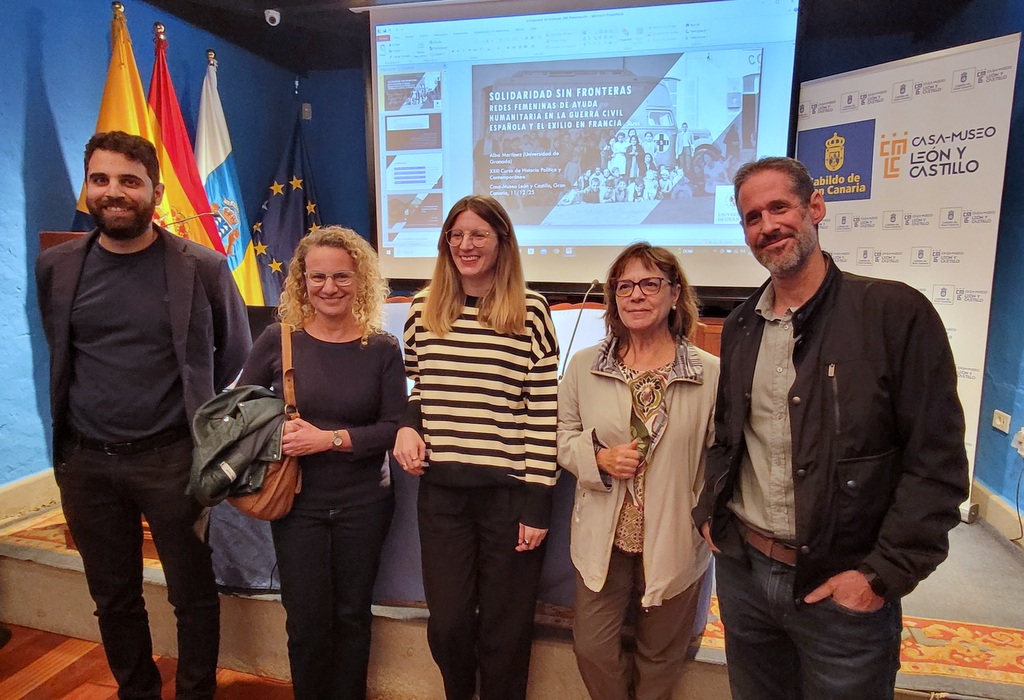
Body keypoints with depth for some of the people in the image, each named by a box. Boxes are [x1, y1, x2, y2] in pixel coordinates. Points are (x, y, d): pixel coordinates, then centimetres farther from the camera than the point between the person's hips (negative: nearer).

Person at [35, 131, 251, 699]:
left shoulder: (203, 268, -8)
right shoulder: (55, 267, 3)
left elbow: (237, 360, 1)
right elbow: (60, 357, 15)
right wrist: (65, 443, 14)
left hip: (172, 459, -3)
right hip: (84, 462, 4)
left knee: (193, 594, 9)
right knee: (114, 599, 18)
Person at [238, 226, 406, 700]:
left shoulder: (382, 348, -7)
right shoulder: (278, 340, -6)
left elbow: (394, 426, -10)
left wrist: (330, 438, -21)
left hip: (364, 502, 0)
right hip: (298, 501, 0)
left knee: (352, 615, 15)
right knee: (306, 621, 9)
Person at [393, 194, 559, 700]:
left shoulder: (531, 312, -6)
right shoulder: (423, 309, 5)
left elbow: (544, 412, -7)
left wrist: (538, 501, -8)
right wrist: (407, 425, -4)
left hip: (509, 491, -3)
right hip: (440, 490, 3)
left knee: (505, 627, 13)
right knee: (447, 622, 15)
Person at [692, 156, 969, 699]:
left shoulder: (896, 312, -12)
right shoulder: (740, 327, 5)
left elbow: (937, 463, -13)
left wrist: (883, 574, -14)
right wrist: (709, 511, 6)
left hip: (842, 589, -4)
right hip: (741, 569, 5)